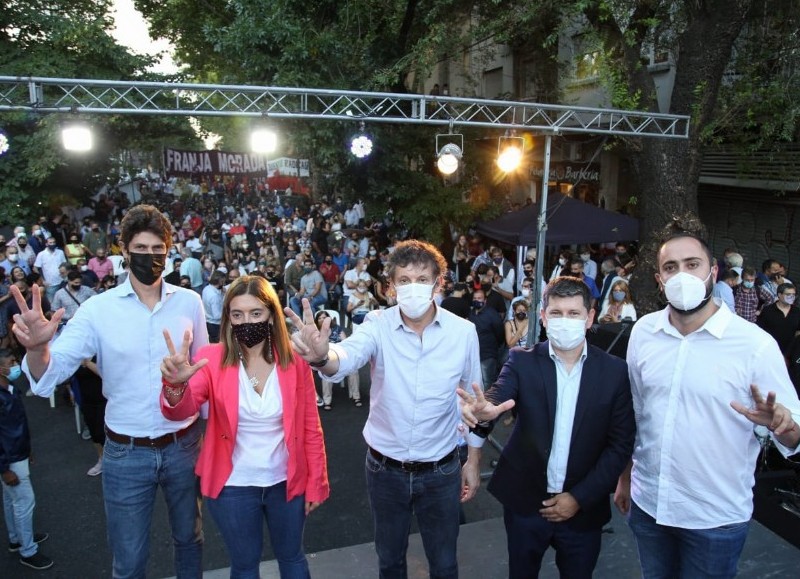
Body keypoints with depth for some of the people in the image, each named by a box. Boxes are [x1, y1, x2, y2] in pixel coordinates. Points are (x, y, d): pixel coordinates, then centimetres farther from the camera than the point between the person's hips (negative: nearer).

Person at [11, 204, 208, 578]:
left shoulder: (189, 302, -5)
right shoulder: (98, 309, -10)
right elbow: (50, 375, -17)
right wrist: (37, 347, -39)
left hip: (183, 445, 1)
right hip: (126, 453, -1)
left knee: (189, 537, 22)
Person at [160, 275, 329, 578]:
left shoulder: (294, 361, -10)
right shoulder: (212, 359, -12)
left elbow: (311, 428, -3)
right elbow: (182, 410, -27)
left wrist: (316, 482, -1)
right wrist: (175, 385, -49)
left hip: (287, 483, 1)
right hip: (233, 487, 0)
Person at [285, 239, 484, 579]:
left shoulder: (463, 332, -11)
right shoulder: (378, 325, -14)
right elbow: (348, 355, -35)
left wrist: (473, 460, 5)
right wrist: (321, 356, -58)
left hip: (441, 470, 0)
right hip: (384, 468, 0)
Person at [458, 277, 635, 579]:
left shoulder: (615, 371, -6)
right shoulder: (522, 361, -7)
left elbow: (621, 443, -4)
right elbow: (499, 394, -25)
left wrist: (580, 497, -9)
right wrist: (485, 409, -48)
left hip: (583, 507, 0)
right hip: (525, 502, 0)